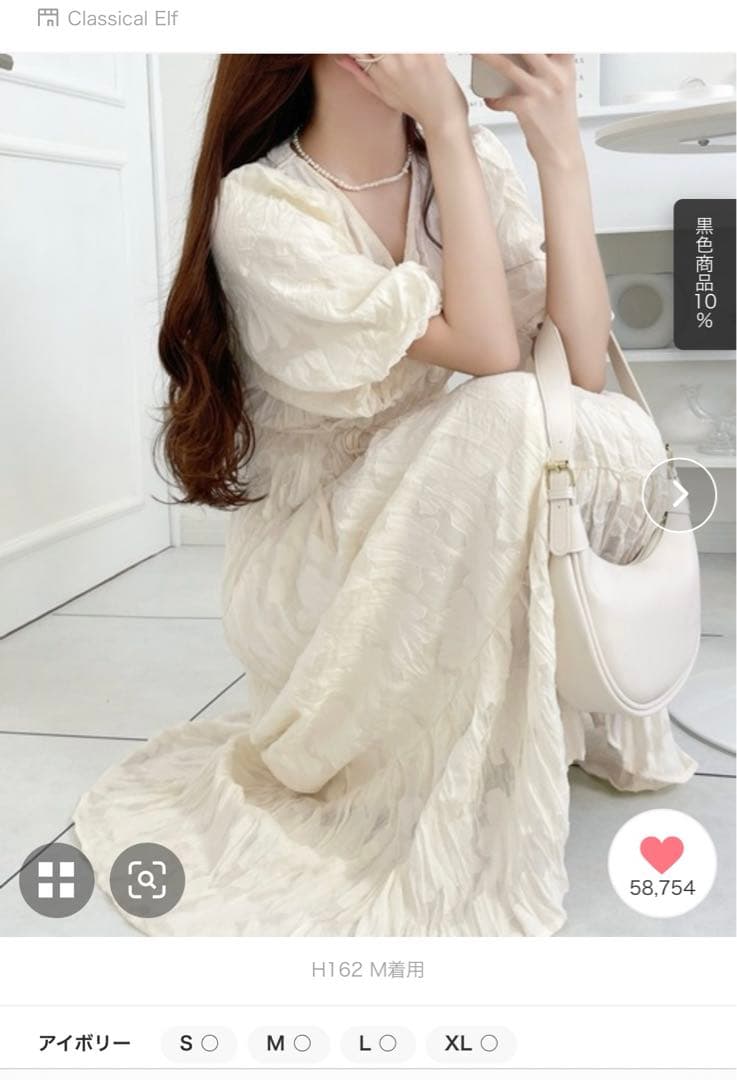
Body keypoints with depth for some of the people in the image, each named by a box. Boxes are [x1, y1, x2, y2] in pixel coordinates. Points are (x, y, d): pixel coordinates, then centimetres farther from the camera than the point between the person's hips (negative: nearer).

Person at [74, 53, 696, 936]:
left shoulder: (469, 163, -2)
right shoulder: (262, 205, -19)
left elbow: (583, 365, -15)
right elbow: (490, 352, -27)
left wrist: (559, 150, -18)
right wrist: (447, 129, -24)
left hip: (455, 543, 6)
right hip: (310, 558, -5)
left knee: (613, 434, -21)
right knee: (510, 416, -31)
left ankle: (588, 712, 5)